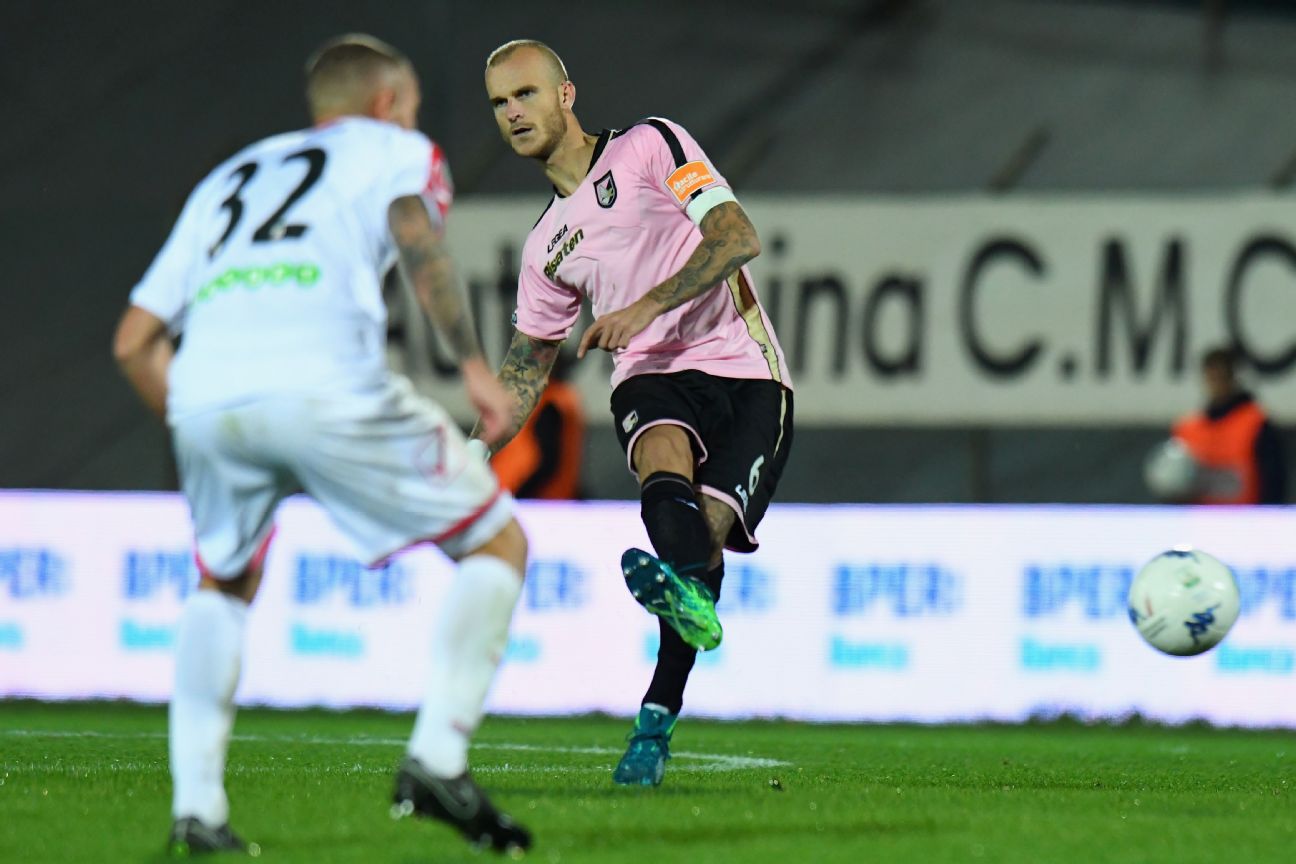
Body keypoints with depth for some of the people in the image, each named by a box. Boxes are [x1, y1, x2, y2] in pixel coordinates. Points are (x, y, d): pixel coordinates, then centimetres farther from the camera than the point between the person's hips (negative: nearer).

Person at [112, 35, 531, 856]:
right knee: (497, 543, 12)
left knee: (224, 586, 29)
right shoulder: (396, 150, 23)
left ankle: (196, 808, 17)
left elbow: (134, 340, 29)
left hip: (204, 391, 5)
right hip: (328, 385, -5)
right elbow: (415, 231, -3)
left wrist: (213, 441, 37)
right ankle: (437, 759, -3)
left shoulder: (227, 179, 36)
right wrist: (475, 365, -5)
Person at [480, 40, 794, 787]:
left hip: (745, 371, -1)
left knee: (709, 524, -23)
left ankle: (658, 718, -37)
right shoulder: (548, 246, 23)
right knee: (664, 453, -35)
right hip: (653, 377, 1)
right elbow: (528, 365, 31)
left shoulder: (649, 146, 6)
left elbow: (738, 237, -6)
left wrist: (648, 306, -17)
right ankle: (690, 596, -65)